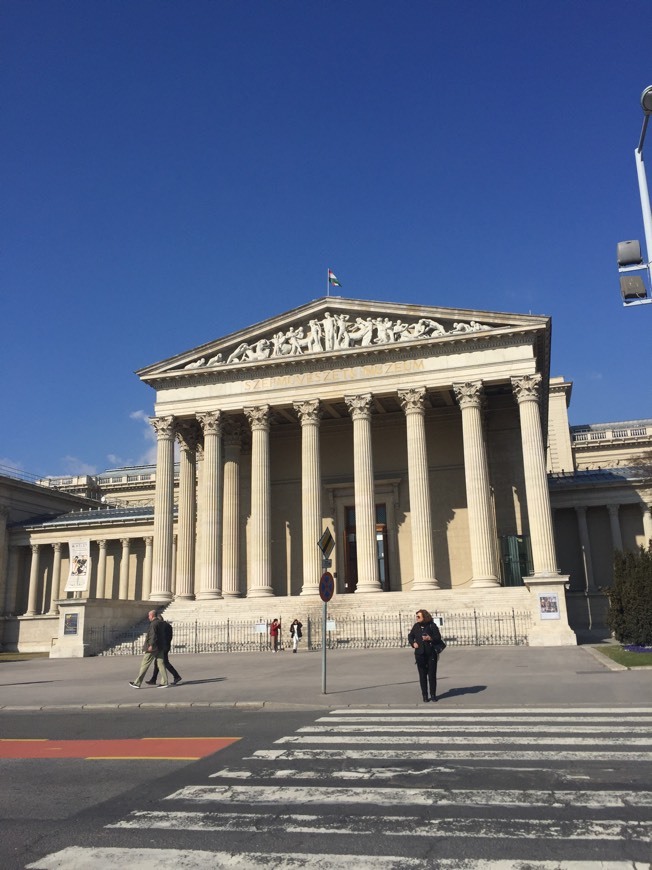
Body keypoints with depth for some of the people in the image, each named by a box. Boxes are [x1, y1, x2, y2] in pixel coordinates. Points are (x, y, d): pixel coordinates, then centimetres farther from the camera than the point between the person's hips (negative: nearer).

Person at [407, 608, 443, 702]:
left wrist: (430, 638, -21)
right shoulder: (416, 626, 6)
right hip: (420, 654, 3)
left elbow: (438, 638, -5)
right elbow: (410, 636, 20)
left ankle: (433, 695, 13)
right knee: (422, 675, 4)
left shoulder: (432, 626, -4)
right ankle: (425, 695, 11)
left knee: (432, 674, 1)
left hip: (431, 654, -2)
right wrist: (413, 643, 2)